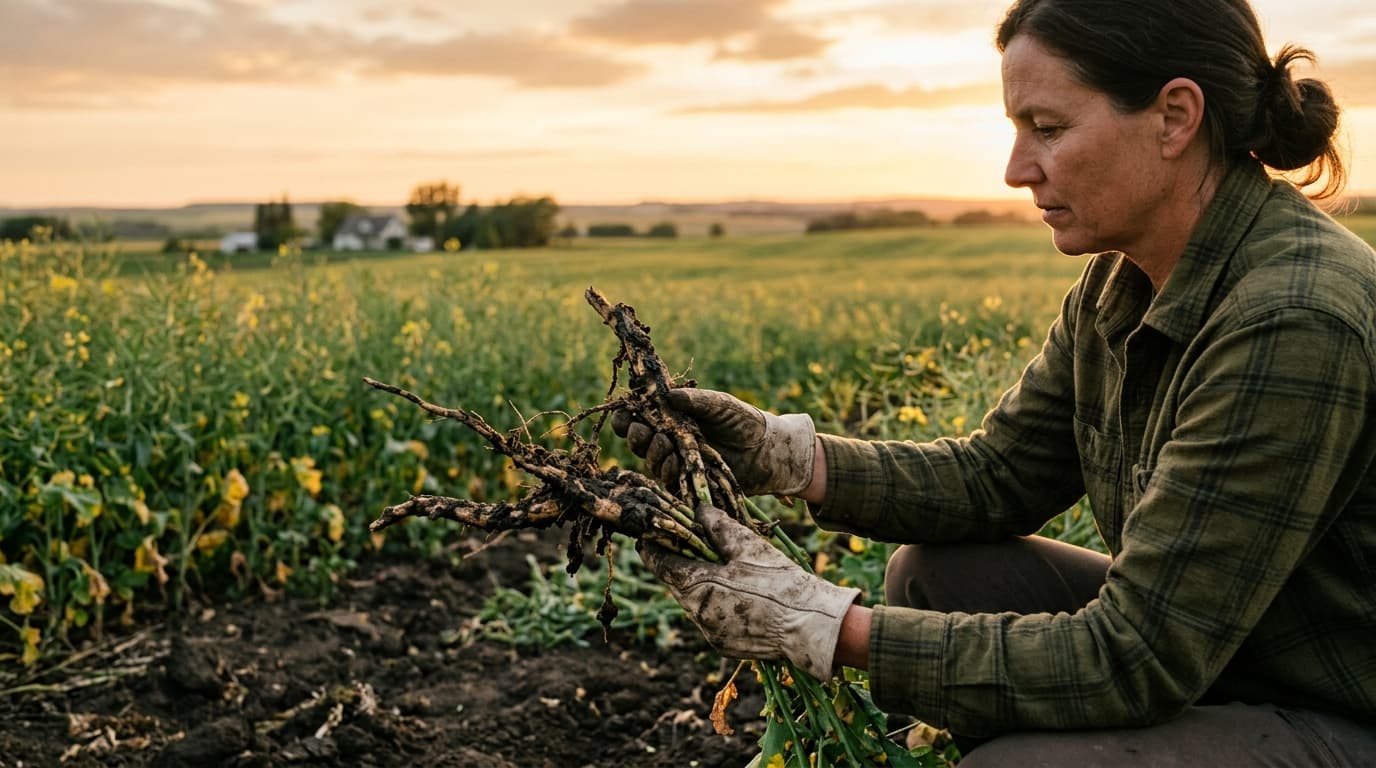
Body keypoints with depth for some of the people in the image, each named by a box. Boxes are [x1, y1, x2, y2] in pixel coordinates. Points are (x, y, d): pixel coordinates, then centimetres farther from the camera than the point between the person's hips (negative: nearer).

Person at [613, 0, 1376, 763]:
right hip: (1206, 661, 8)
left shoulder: (1294, 321, -30)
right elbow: (996, 473, 2)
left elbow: (1134, 661, -29)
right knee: (933, 572, 0)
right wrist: (779, 453, -11)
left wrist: (825, 629, -29)